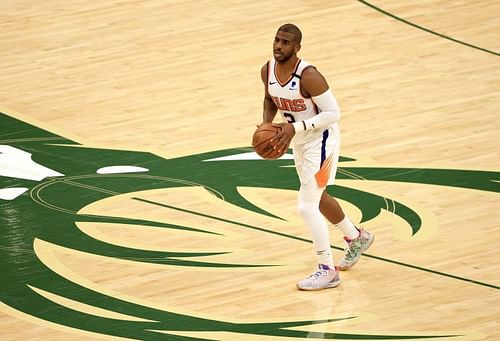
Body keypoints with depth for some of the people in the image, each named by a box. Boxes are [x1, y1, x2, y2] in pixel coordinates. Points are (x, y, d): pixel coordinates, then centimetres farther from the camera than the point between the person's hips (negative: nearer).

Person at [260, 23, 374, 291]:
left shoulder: (308, 76, -29)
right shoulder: (268, 70, -7)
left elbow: (333, 113, -25)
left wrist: (296, 127, -31)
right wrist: (266, 123, -6)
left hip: (321, 140, -9)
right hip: (300, 141, 9)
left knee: (307, 206, -12)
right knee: (318, 198, 25)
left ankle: (327, 271, 0)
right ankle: (357, 238, 49)